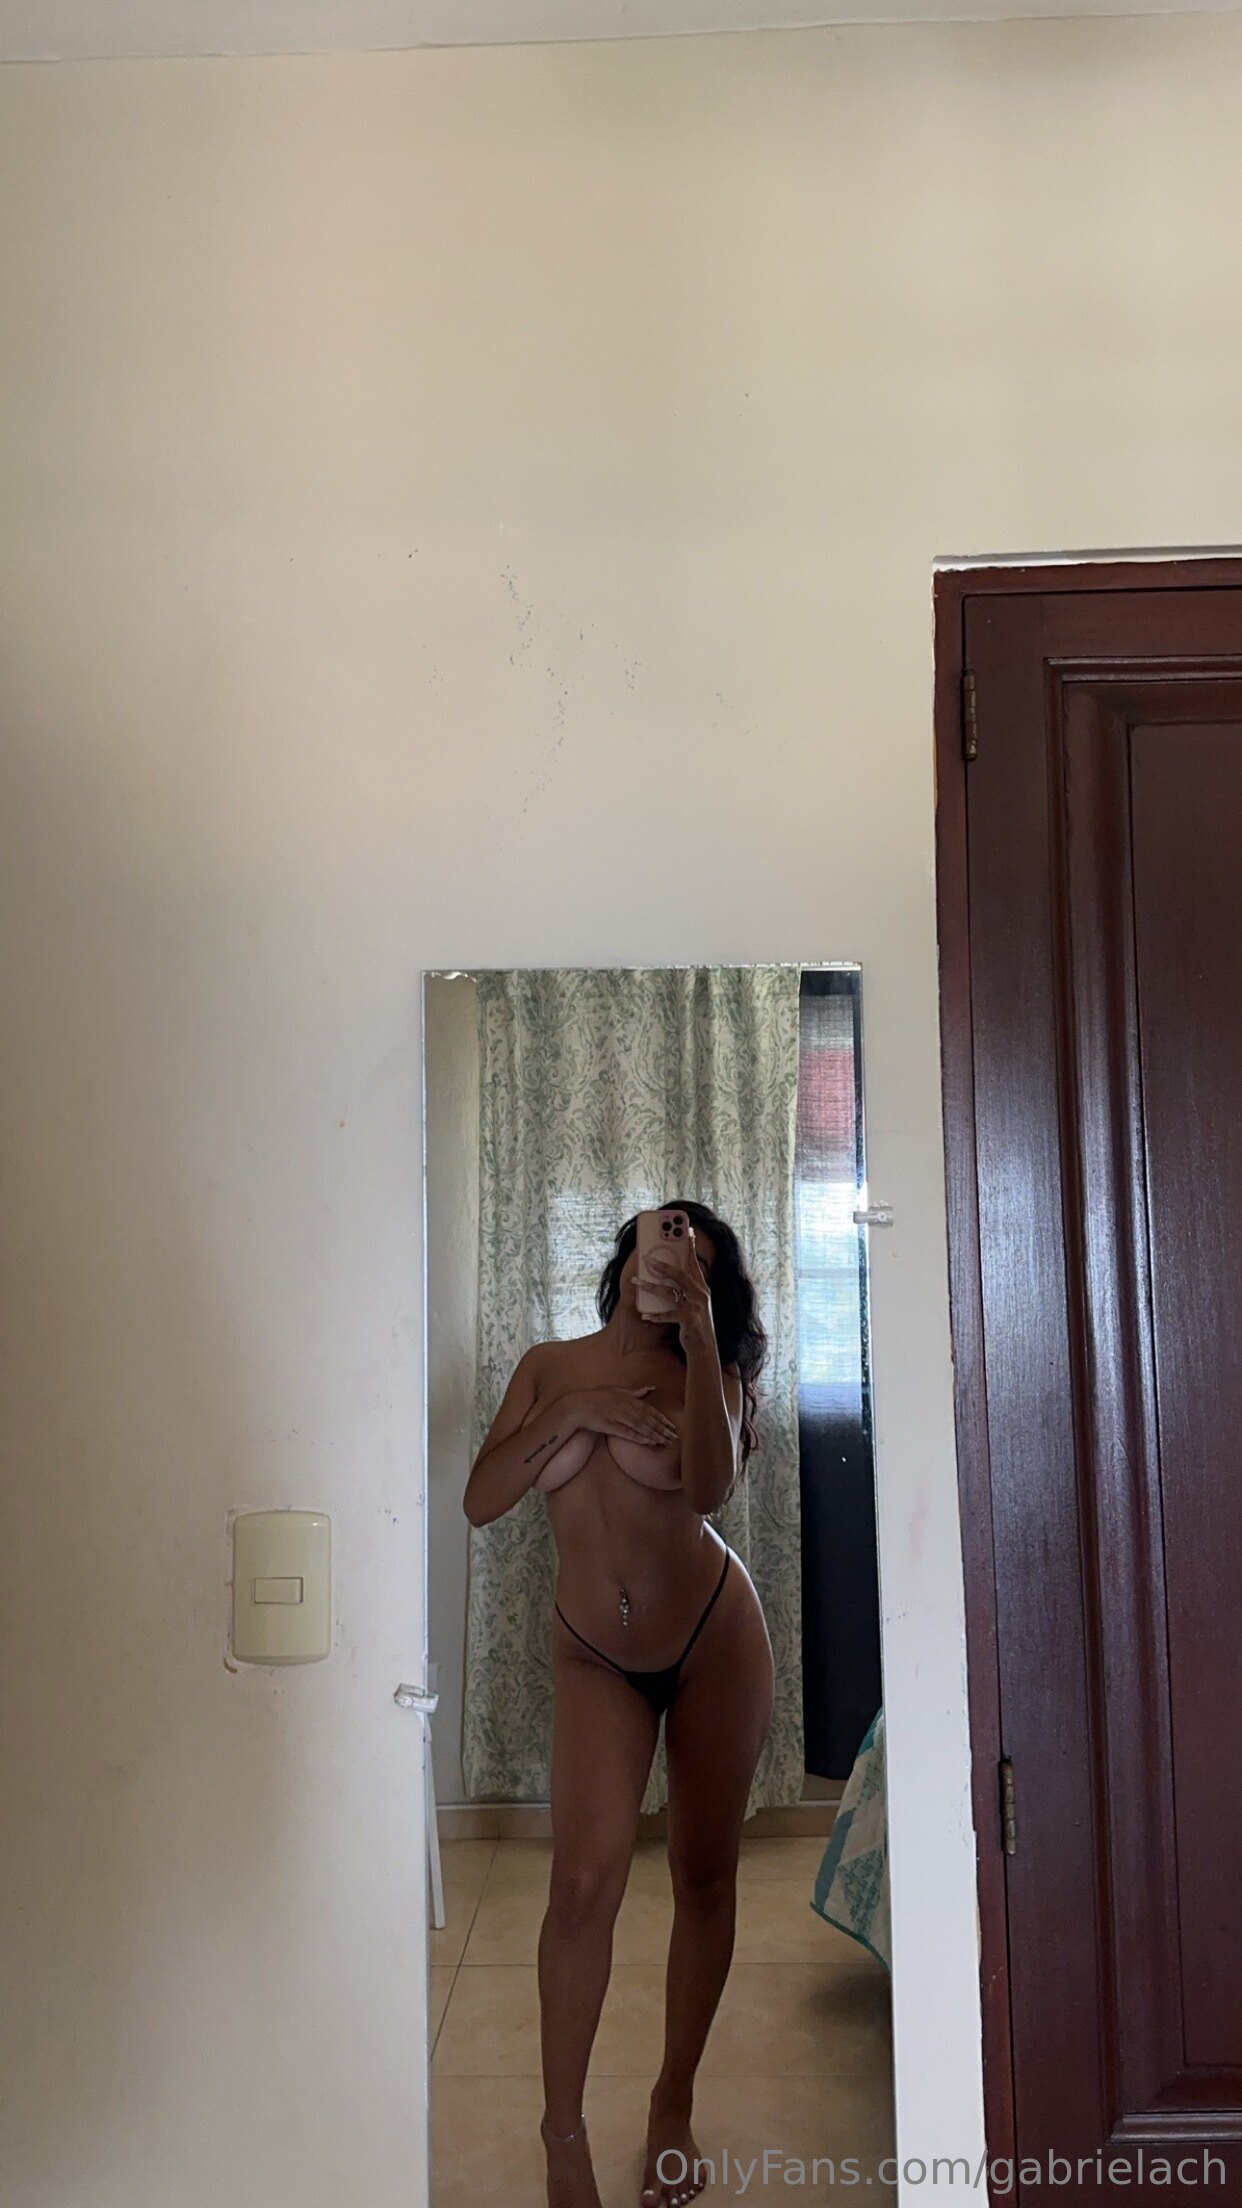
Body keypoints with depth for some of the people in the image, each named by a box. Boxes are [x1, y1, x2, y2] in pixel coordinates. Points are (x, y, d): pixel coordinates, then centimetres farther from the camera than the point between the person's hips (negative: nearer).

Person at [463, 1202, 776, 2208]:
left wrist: (699, 1332, -30)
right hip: (595, 1659, 1)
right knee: (585, 1882, -9)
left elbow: (708, 1487, -27)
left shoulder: (708, 1373, -6)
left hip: (715, 1642, 0)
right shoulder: (550, 1368, 1)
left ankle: (675, 2106, 28)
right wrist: (573, 1415, -19)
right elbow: (481, 1501, -7)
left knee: (706, 1875, 9)